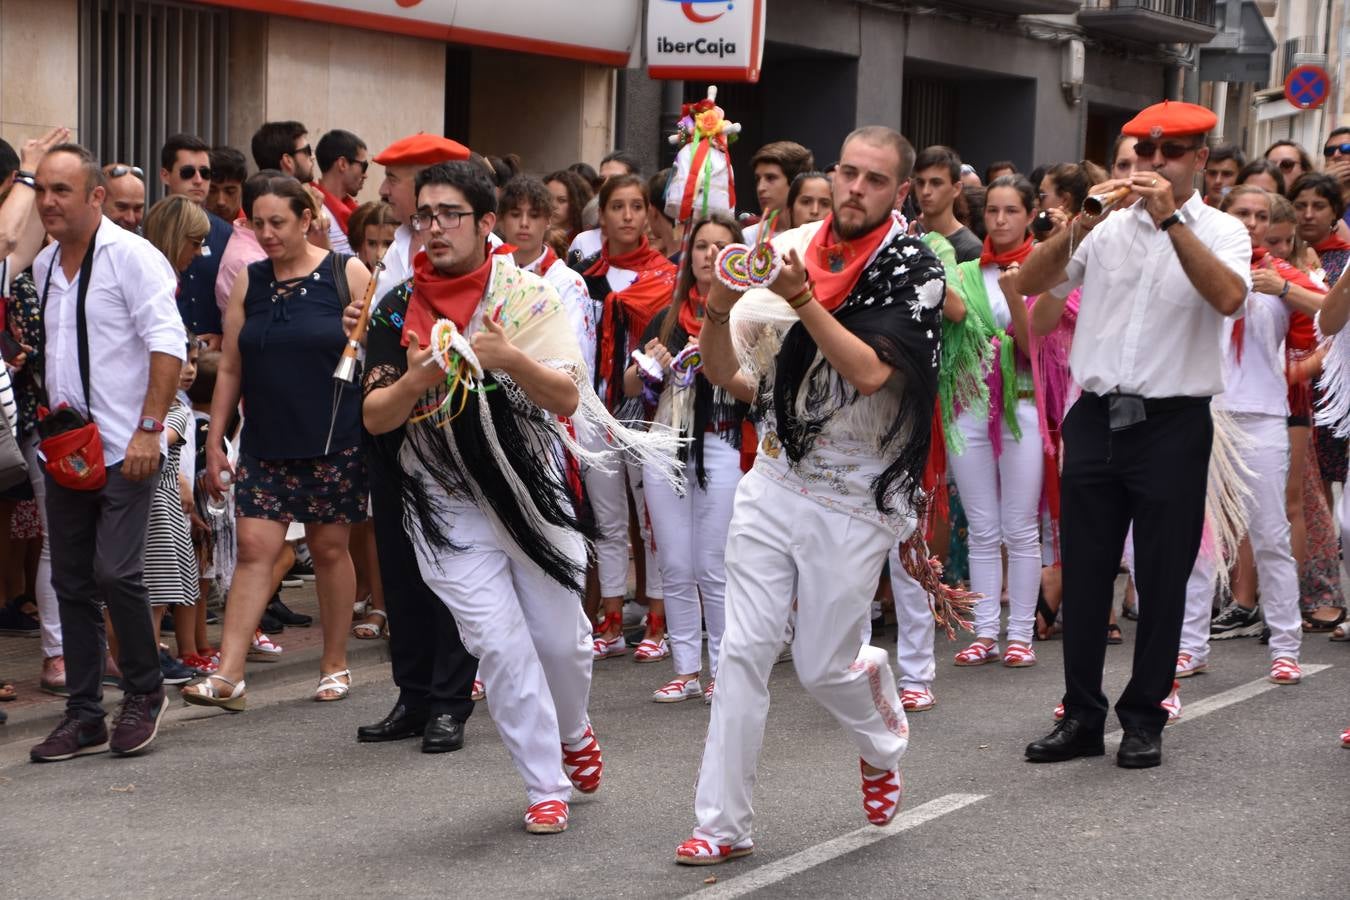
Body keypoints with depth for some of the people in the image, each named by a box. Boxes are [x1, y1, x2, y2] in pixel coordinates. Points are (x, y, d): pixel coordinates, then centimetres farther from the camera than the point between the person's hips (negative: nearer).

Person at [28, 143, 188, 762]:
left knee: (115, 572, -12)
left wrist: (149, 429, -19)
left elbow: (167, 344, -14)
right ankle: (83, 716, 15)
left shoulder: (132, 256, -9)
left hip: (124, 449, -7)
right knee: (72, 583, 8)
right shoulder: (43, 265, 12)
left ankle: (145, 693, 9)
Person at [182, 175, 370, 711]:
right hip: (266, 442, 3)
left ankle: (335, 665, 20)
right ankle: (228, 676, -10)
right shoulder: (249, 283, 8)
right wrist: (214, 441, 8)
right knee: (254, 548, -6)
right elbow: (230, 369, 11)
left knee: (329, 548, 6)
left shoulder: (347, 275, -3)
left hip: (334, 440, -3)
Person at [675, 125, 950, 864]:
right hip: (774, 481, 3)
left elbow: (869, 371, -22)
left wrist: (804, 301, -30)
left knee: (822, 667, 3)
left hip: (855, 496, -3)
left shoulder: (914, 271, -8)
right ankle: (724, 823, 4)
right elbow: (722, 372, 2)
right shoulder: (787, 250, 2)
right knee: (743, 651, -3)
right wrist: (718, 303, -17)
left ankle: (882, 742, 37)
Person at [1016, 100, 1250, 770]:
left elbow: (1228, 297, -19)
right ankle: (1082, 716, 14)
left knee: (1162, 579, 4)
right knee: (1084, 574, 6)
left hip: (1173, 422, -3)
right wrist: (1075, 227, -13)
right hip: (1097, 415, 3)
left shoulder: (1220, 231, 2)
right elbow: (1029, 283, 2)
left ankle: (1144, 718, 15)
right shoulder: (1108, 228, 9)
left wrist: (1169, 218, -22)